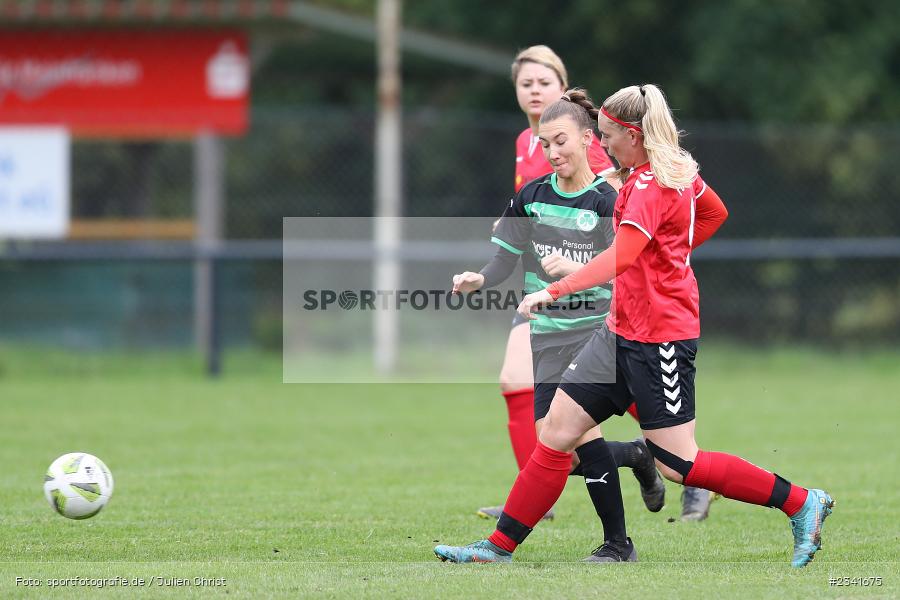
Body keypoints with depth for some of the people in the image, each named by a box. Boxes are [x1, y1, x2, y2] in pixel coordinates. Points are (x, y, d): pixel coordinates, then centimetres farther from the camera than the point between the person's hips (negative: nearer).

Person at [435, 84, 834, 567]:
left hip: (659, 337, -10)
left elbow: (621, 256, -34)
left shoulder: (650, 185, -19)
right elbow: (715, 213, 28)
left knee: (677, 464, -5)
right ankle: (500, 547, 7)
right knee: (557, 429, 5)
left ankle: (802, 504, 6)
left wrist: (554, 291, -39)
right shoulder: (678, 170, 9)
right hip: (624, 329, 10)